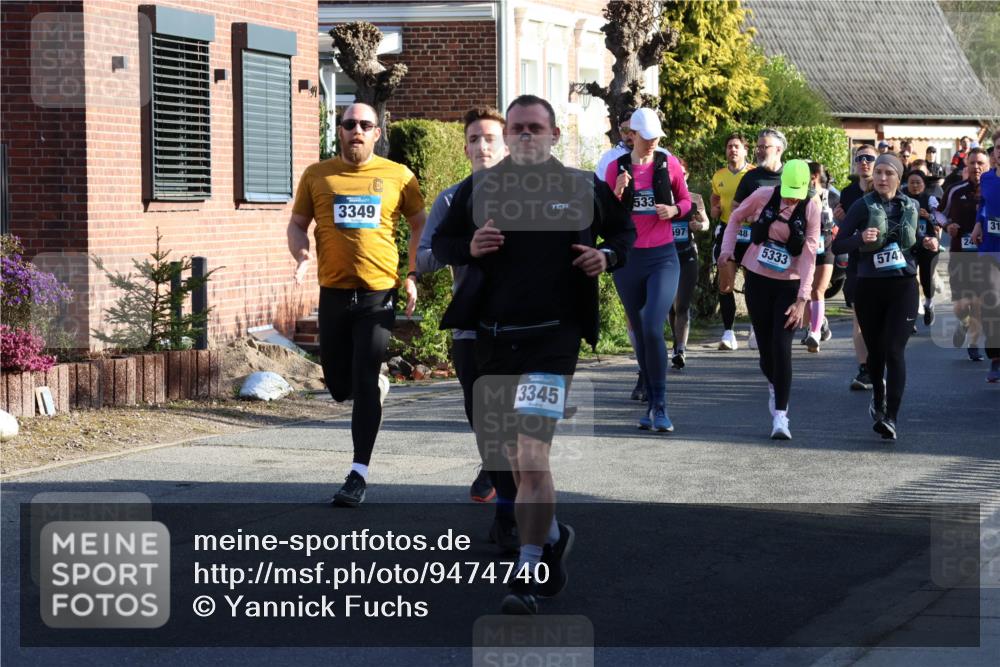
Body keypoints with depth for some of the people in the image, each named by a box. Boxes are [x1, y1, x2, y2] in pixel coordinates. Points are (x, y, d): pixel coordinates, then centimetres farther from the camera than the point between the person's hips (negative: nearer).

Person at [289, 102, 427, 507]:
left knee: (364, 383, -8)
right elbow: (297, 224, 11)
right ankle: (372, 385, 45)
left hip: (379, 293, -2)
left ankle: (359, 474, -4)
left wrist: (414, 275, 2)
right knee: (339, 385, 8)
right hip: (334, 292, 2)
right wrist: (302, 256, -10)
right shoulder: (317, 176, 5)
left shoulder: (397, 177, 3)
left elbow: (420, 225, 11)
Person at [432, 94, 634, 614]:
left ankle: (528, 576, -10)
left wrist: (608, 255, -2)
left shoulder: (585, 189, 5)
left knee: (532, 458, -15)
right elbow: (441, 243, 14)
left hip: (553, 338, -3)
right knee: (516, 461, 13)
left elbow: (624, 230, 19)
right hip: (492, 337, 3)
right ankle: (552, 536, 38)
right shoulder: (477, 189, 7)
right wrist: (468, 247, -7)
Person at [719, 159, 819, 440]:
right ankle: (774, 387, 39)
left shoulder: (811, 208, -11)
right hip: (758, 280, 2)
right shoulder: (763, 196, -7)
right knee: (765, 346, 7)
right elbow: (736, 217, 12)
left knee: (781, 347, -13)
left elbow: (809, 256, -15)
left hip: (789, 285, -2)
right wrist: (728, 247, -1)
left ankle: (780, 414, -12)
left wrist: (802, 299, -19)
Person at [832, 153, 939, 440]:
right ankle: (878, 396, 41)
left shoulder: (911, 207, 5)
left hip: (903, 287, 0)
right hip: (869, 287, 0)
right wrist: (860, 238, -22)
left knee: (894, 351, -12)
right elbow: (837, 245, -4)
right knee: (875, 350, 13)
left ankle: (890, 417, -15)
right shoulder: (862, 206, -3)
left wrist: (928, 243, 1)